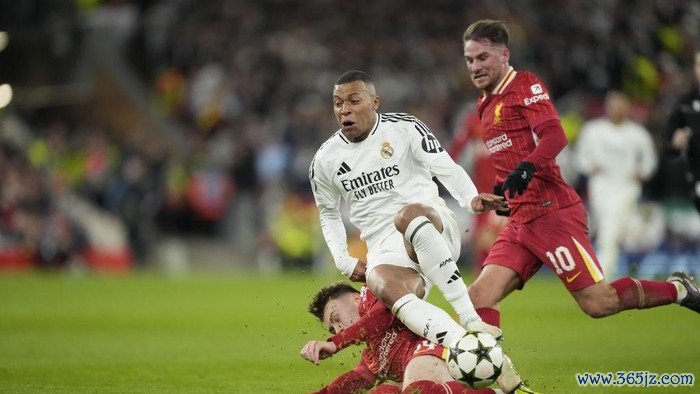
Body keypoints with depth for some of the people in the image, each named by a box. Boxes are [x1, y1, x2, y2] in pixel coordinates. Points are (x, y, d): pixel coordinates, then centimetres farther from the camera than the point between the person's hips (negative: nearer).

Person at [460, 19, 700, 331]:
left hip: (551, 212, -8)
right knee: (480, 297, -9)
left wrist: (526, 168, -34)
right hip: (520, 221, 8)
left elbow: (554, 135, -18)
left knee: (597, 302, -9)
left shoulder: (525, 85, -4)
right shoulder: (486, 105, 21)